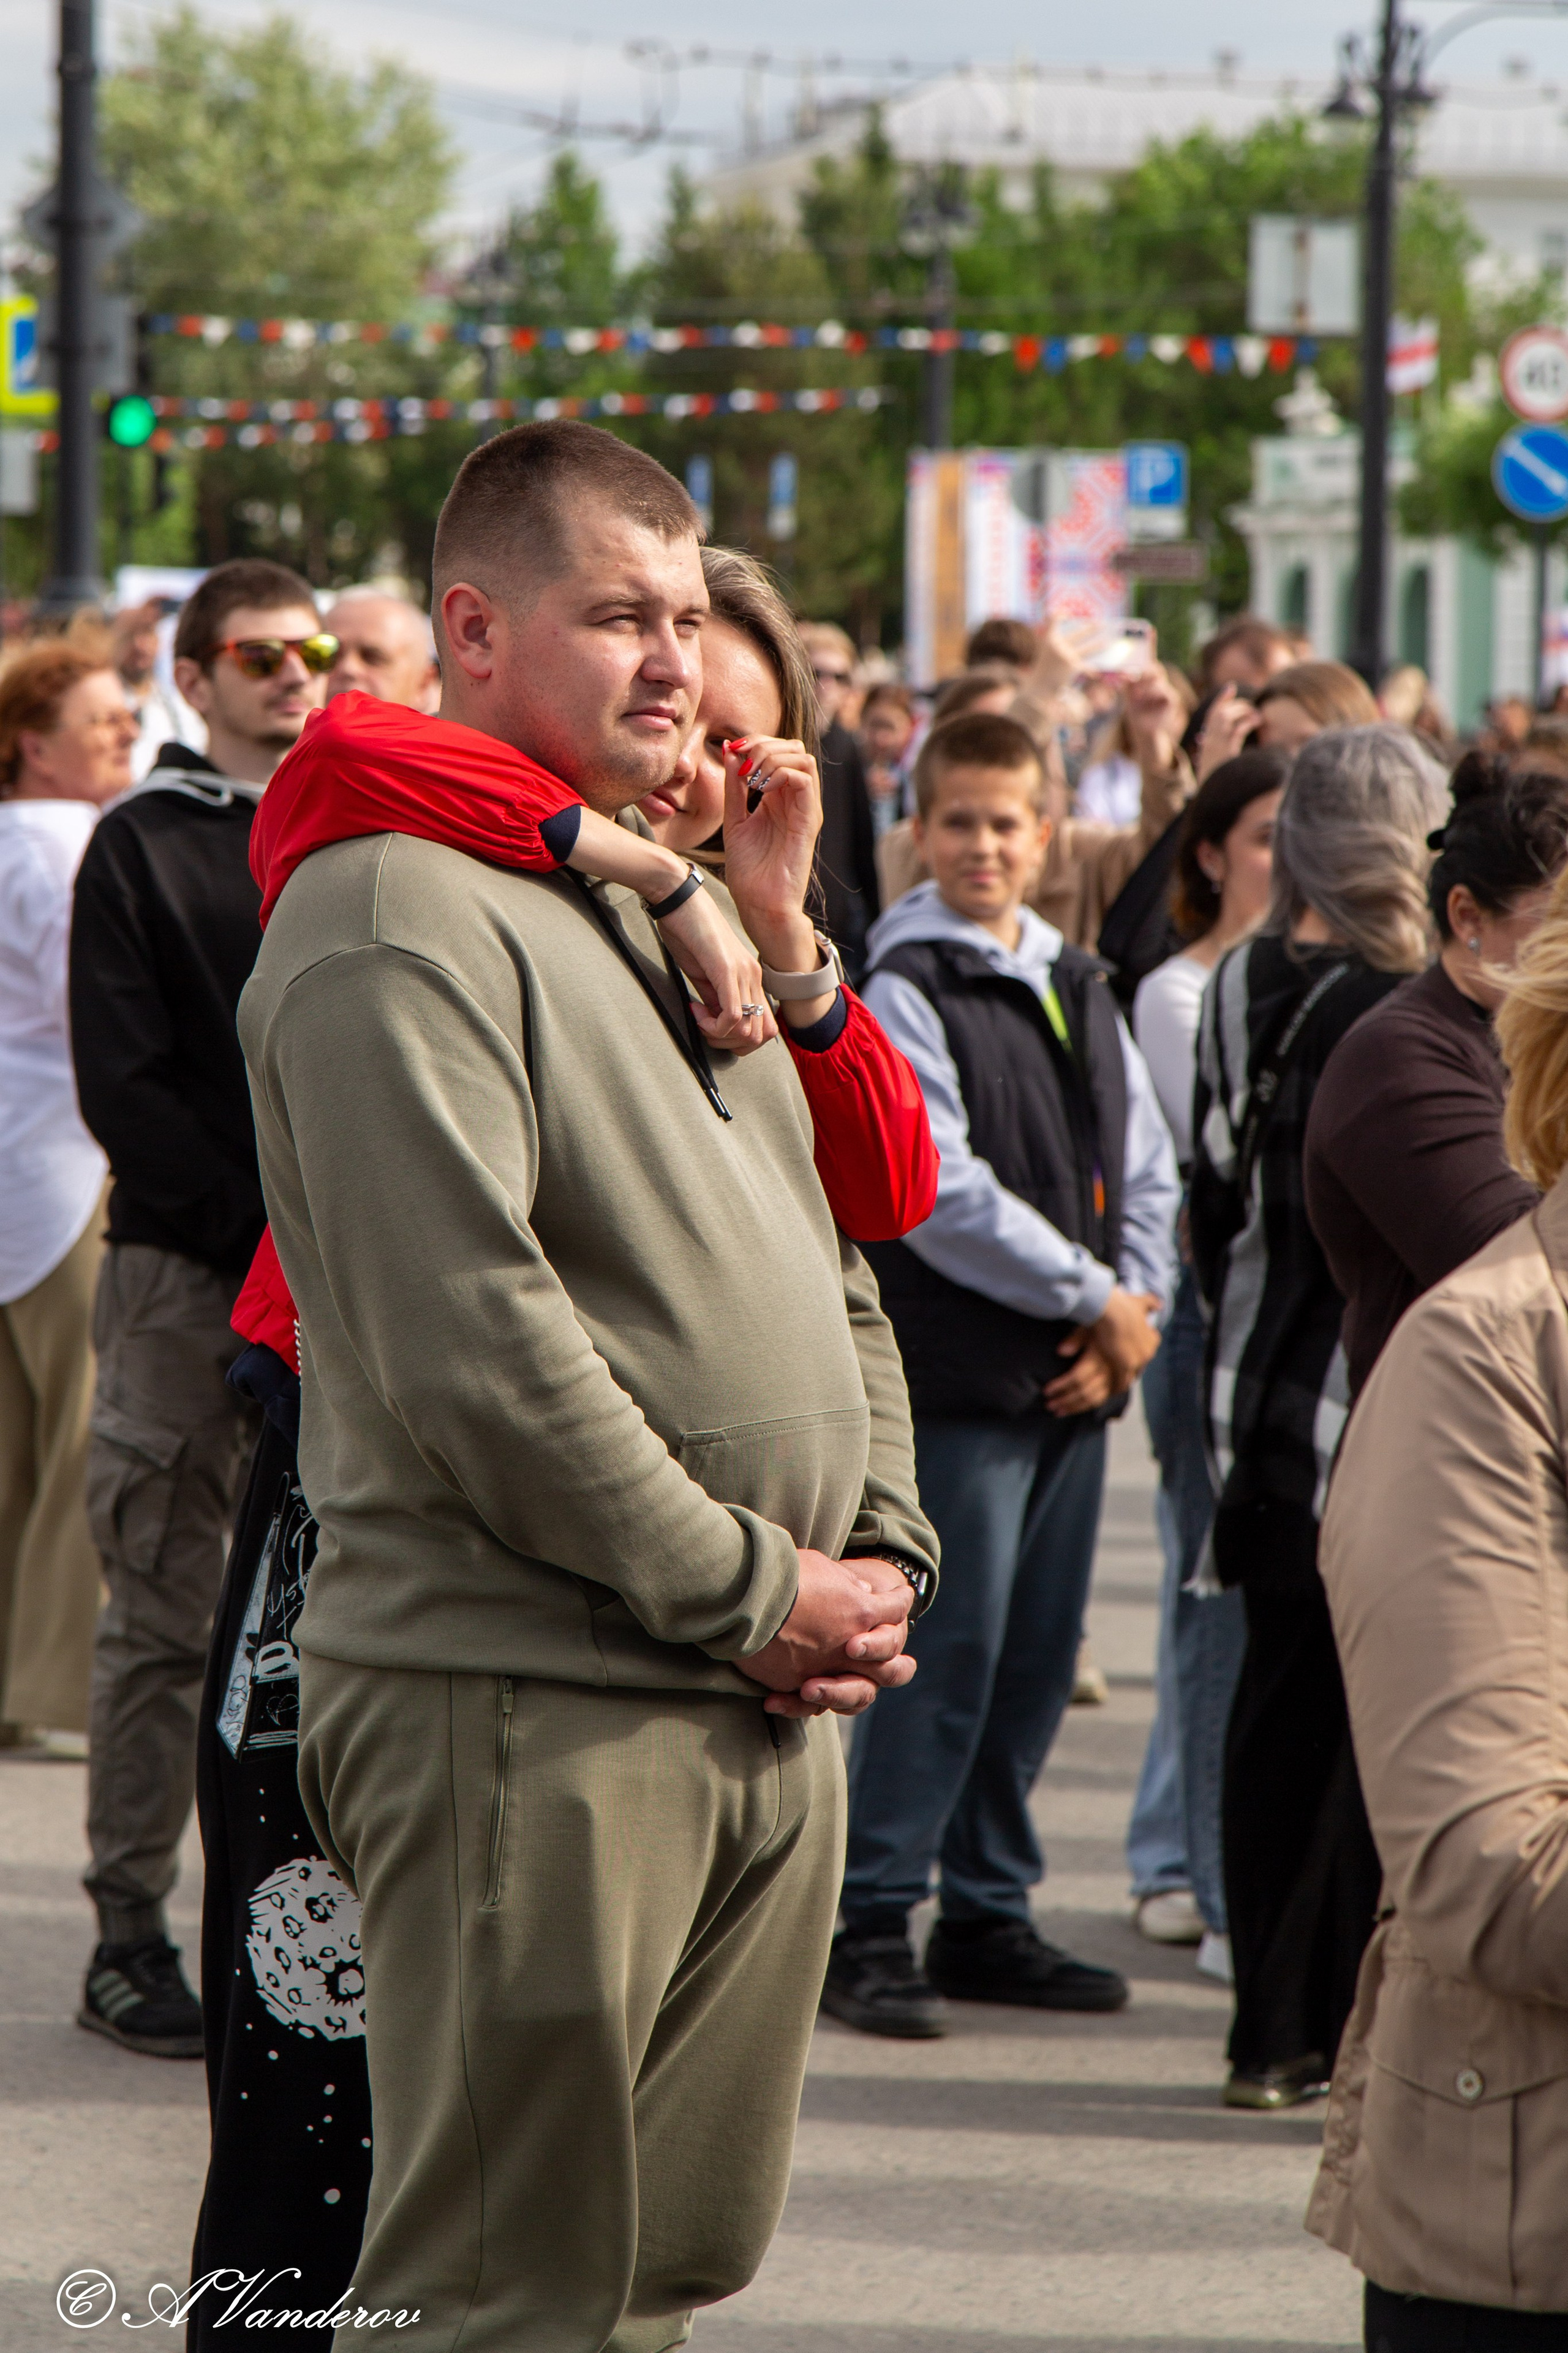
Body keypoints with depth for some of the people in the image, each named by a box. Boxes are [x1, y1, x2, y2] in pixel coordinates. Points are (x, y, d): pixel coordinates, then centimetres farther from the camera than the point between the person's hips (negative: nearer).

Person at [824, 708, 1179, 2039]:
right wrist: (1094, 1300, -11)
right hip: (959, 1374, -7)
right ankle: (870, 1925, -3)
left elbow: (1146, 1169, 17)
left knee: (1037, 1654, 9)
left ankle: (989, 1916, 18)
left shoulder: (1080, 994, 15)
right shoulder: (902, 993, -7)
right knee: (946, 1652, -9)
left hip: (1077, 1379, 7)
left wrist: (1137, 1308, 0)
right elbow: (943, 1194, -14)